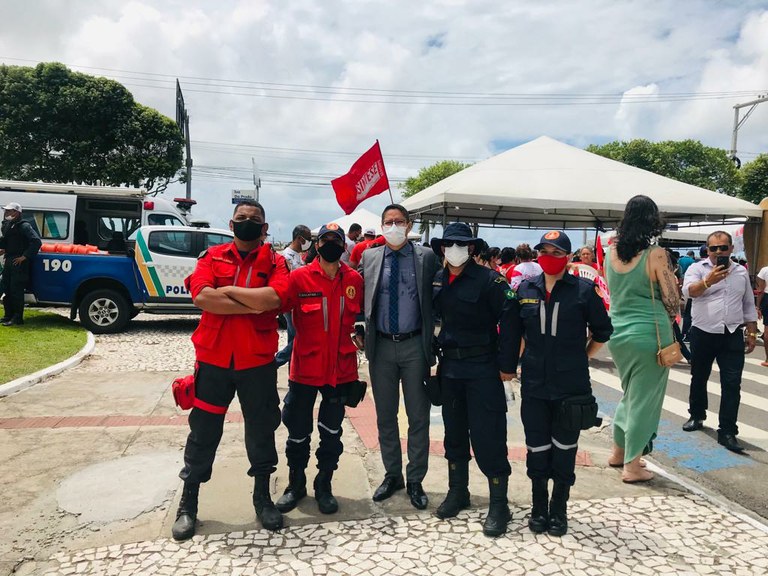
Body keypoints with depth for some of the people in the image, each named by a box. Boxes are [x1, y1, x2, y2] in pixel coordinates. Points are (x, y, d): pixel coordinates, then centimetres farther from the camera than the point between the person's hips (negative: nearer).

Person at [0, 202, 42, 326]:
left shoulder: (24, 226, -12)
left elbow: (37, 241, -21)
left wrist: (25, 256, -20)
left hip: (19, 262, -9)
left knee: (16, 290, -6)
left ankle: (17, 318, 0)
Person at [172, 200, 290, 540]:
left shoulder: (275, 262, 1)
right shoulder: (213, 257, 4)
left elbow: (275, 298, -20)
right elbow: (201, 296, -15)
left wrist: (228, 290, -13)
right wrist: (254, 304, -17)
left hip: (258, 362, 0)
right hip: (213, 359, 1)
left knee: (261, 431, 12)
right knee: (203, 432, 11)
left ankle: (262, 497, 32)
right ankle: (188, 503, 28)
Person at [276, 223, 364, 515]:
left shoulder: (355, 280, 0)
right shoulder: (299, 277, -8)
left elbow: (363, 313, 15)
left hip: (341, 368, 2)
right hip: (305, 368, -1)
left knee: (332, 431, 15)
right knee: (298, 431, 12)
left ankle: (324, 485, 33)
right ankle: (296, 483, 33)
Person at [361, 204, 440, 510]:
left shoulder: (426, 257, -2)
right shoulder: (369, 258, 4)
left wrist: (434, 338, -2)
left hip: (414, 345, -2)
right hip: (381, 346, 2)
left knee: (418, 416, 7)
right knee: (385, 415, 13)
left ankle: (415, 480, 23)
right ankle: (392, 475, 30)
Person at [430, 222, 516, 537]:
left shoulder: (489, 279, -12)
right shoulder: (436, 280, 5)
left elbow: (508, 321, -14)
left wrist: (506, 365, -15)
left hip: (482, 368, -6)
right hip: (449, 366, 6)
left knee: (488, 436, -2)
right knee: (454, 432, 16)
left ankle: (499, 503, 13)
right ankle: (457, 491, 32)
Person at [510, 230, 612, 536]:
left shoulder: (584, 289, -5)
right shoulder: (525, 289, 3)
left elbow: (602, 331, 6)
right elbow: (514, 333, 12)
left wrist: (582, 357, 7)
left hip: (571, 384, -2)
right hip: (534, 383, 2)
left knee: (564, 448, 10)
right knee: (537, 448, 10)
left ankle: (559, 510, 27)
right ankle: (538, 508, 28)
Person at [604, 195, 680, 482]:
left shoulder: (611, 251, 1)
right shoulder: (656, 254, -14)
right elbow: (672, 303, -10)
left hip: (618, 333, 5)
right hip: (649, 334, -5)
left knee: (629, 393, 23)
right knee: (644, 398, 7)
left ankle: (619, 452, 33)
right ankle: (632, 466, 15)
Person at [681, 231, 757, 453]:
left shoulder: (741, 272, 9)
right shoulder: (697, 268, -4)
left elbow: (748, 305, 15)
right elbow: (689, 290, -25)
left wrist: (752, 332, 11)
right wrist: (708, 281, -43)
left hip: (732, 336, 2)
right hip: (703, 335, -2)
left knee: (732, 384, -3)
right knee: (699, 378, 13)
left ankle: (727, 432, 2)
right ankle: (697, 416, 33)